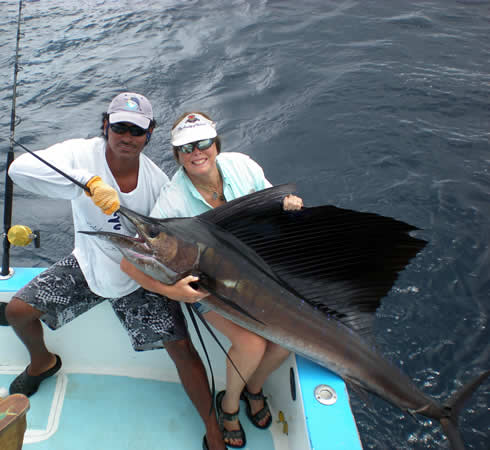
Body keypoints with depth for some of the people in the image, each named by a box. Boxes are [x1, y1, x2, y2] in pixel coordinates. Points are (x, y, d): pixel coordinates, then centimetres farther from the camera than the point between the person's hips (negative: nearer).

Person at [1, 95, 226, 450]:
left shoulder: (157, 180, -16)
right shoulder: (84, 154, -18)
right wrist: (89, 181, -49)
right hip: (88, 263, 2)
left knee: (182, 346, -11)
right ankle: (42, 362, 37)